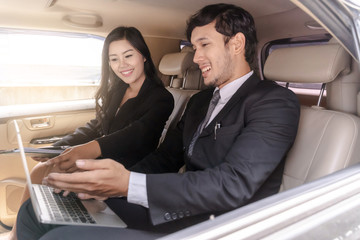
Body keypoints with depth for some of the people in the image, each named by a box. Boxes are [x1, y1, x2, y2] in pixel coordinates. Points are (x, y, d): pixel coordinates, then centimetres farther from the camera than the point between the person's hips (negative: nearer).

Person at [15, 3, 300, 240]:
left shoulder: (276, 102, -9)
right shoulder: (199, 101, 17)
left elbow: (234, 184, -22)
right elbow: (165, 158, 14)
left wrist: (129, 184, -27)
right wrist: (111, 182, -3)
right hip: (171, 211, 7)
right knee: (34, 211, 2)